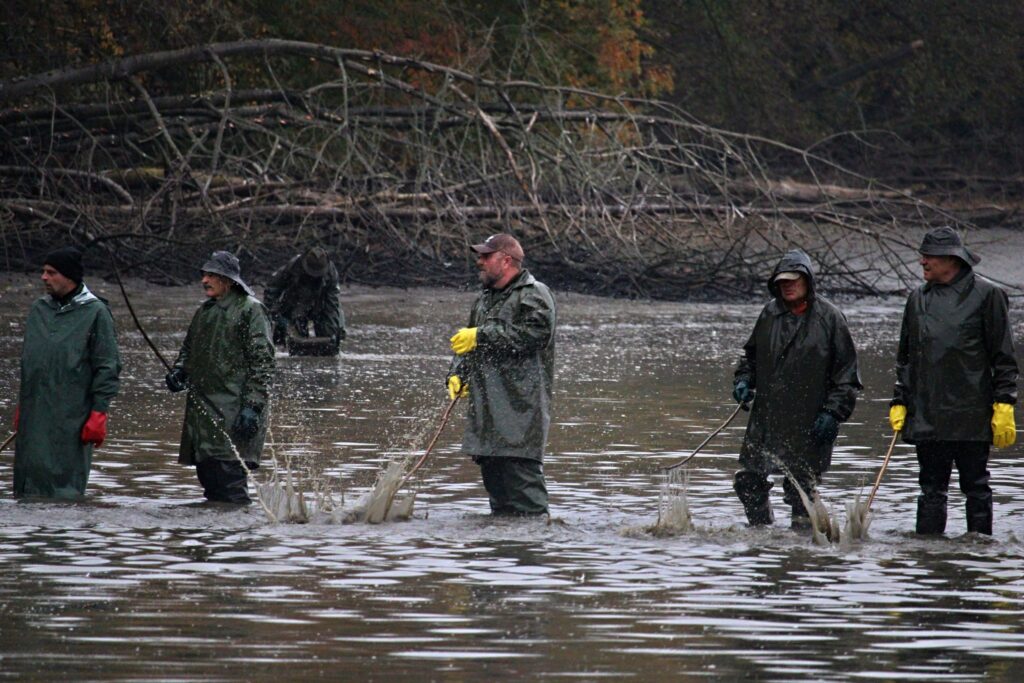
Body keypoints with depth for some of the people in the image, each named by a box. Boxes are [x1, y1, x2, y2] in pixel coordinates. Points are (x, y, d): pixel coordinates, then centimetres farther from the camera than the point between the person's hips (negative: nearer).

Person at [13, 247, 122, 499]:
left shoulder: (95, 313, -4)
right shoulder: (38, 309, 13)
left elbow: (108, 367, -5)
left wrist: (99, 413, -10)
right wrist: (21, 406, 19)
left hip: (71, 419, -6)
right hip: (34, 416, 6)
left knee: (66, 485, -6)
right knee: (28, 480, 4)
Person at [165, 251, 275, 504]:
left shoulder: (250, 310, -7)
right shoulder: (204, 311, 18)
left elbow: (262, 362, -12)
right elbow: (189, 348, 31)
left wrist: (252, 408, -18)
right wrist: (179, 371, 8)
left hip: (234, 409, -8)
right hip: (202, 410, 8)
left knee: (229, 474, -14)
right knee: (207, 473, 10)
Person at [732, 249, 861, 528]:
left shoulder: (829, 317, -5)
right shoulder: (770, 313, 8)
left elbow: (847, 372, -4)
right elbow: (751, 354, 23)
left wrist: (833, 412, -11)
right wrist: (743, 380, 4)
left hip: (808, 426, -5)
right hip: (766, 419, 5)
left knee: (801, 487, -1)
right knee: (747, 481, 5)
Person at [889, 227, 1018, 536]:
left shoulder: (986, 295, -2)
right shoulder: (919, 299, 12)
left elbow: (1003, 357, -2)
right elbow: (905, 357, 18)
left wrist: (1004, 405, -8)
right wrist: (899, 401, 10)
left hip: (972, 416, -4)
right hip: (927, 415, 4)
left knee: (976, 487, 3)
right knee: (931, 490, 6)